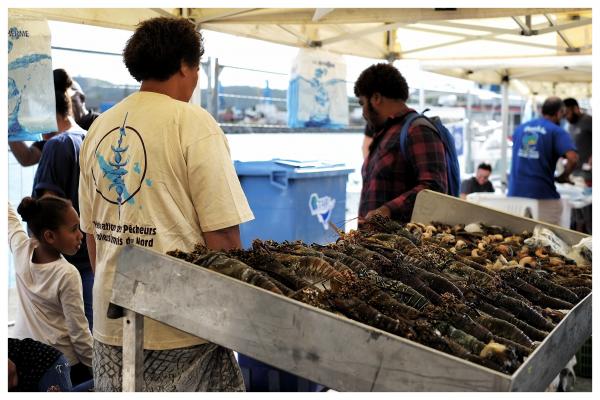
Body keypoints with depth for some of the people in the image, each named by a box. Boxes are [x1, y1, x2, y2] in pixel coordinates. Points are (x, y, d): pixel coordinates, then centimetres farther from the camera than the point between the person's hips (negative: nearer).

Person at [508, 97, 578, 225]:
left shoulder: (520, 128, 13)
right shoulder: (557, 131, -4)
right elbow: (572, 158, -16)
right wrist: (563, 177, 0)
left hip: (515, 191, 5)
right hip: (543, 194, -5)